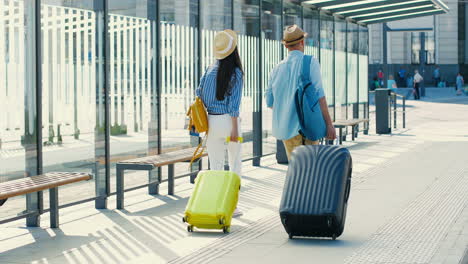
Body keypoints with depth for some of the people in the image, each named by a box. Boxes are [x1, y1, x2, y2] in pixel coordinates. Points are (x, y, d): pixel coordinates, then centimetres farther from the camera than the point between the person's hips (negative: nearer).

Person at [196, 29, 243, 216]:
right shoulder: (236, 73, -8)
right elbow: (233, 103, -13)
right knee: (235, 164, 10)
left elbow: (199, 93, 7)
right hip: (228, 120, -4)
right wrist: (235, 129, -11)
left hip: (212, 121, 4)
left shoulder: (210, 70, 5)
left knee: (215, 165, 8)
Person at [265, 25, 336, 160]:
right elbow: (318, 95, -13)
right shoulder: (310, 62, -4)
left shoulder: (276, 69, 10)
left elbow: (270, 103, 15)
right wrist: (329, 124, -13)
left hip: (285, 128, 5)